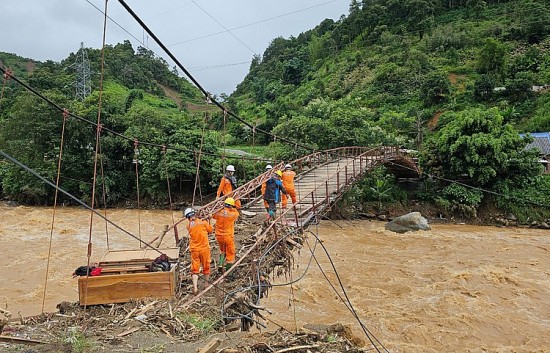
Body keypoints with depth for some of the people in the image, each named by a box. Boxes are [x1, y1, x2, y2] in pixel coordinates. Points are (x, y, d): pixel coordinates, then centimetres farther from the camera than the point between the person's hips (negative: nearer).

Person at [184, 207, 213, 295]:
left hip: (194, 250, 1)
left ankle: (195, 288, -3)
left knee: (195, 269, 6)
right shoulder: (203, 222, -8)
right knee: (206, 267, 16)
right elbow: (210, 230, 3)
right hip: (204, 248, -1)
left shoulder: (189, 226, -2)